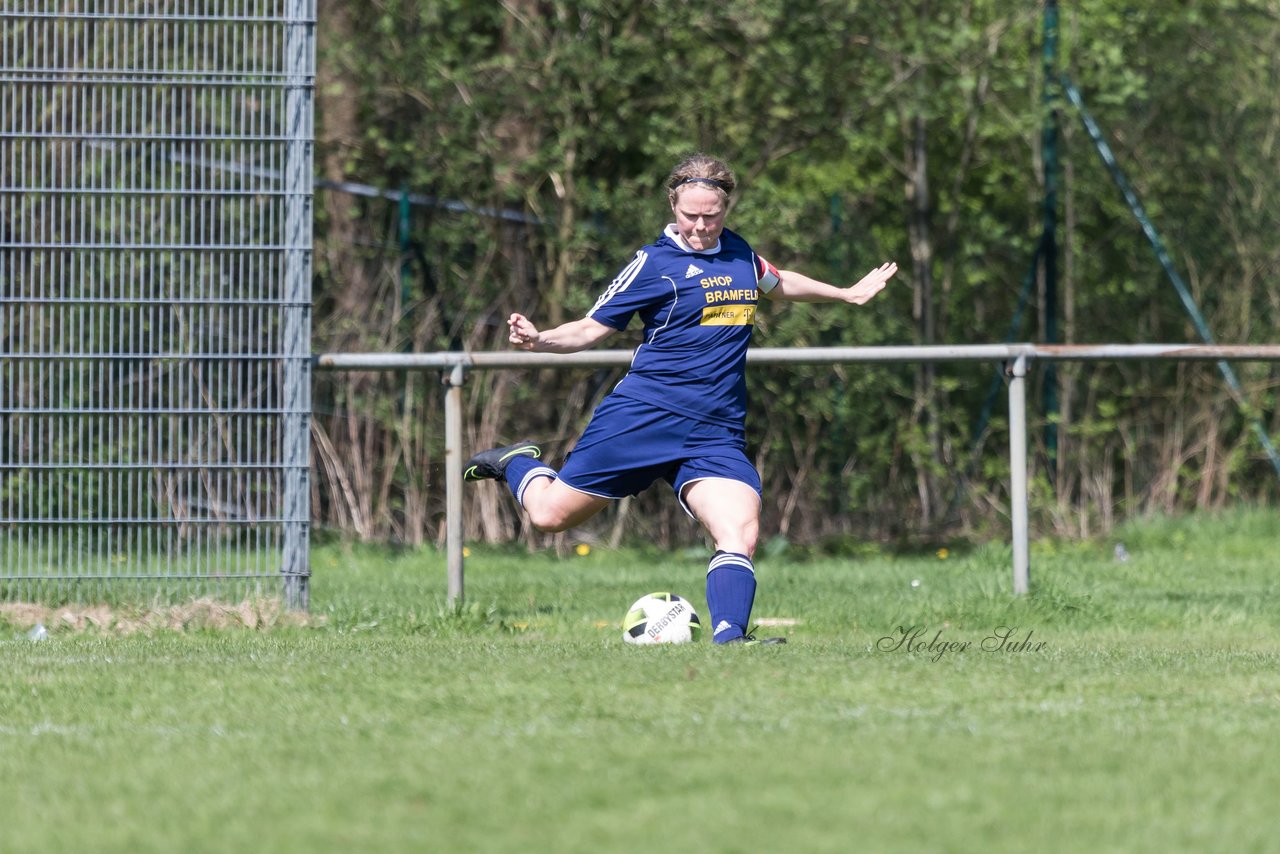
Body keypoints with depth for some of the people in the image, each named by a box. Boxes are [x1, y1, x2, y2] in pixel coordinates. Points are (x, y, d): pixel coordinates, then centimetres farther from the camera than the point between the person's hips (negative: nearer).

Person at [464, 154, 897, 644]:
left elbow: (775, 283, 38)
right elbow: (591, 329, 0)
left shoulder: (738, 253, 14)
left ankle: (729, 636, -26)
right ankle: (518, 464, 33)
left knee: (741, 532, -20)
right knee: (550, 514, 2)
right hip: (645, 415, -4)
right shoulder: (655, 264, -2)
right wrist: (539, 341, -19)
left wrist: (848, 294, 46)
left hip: (717, 434, 4)